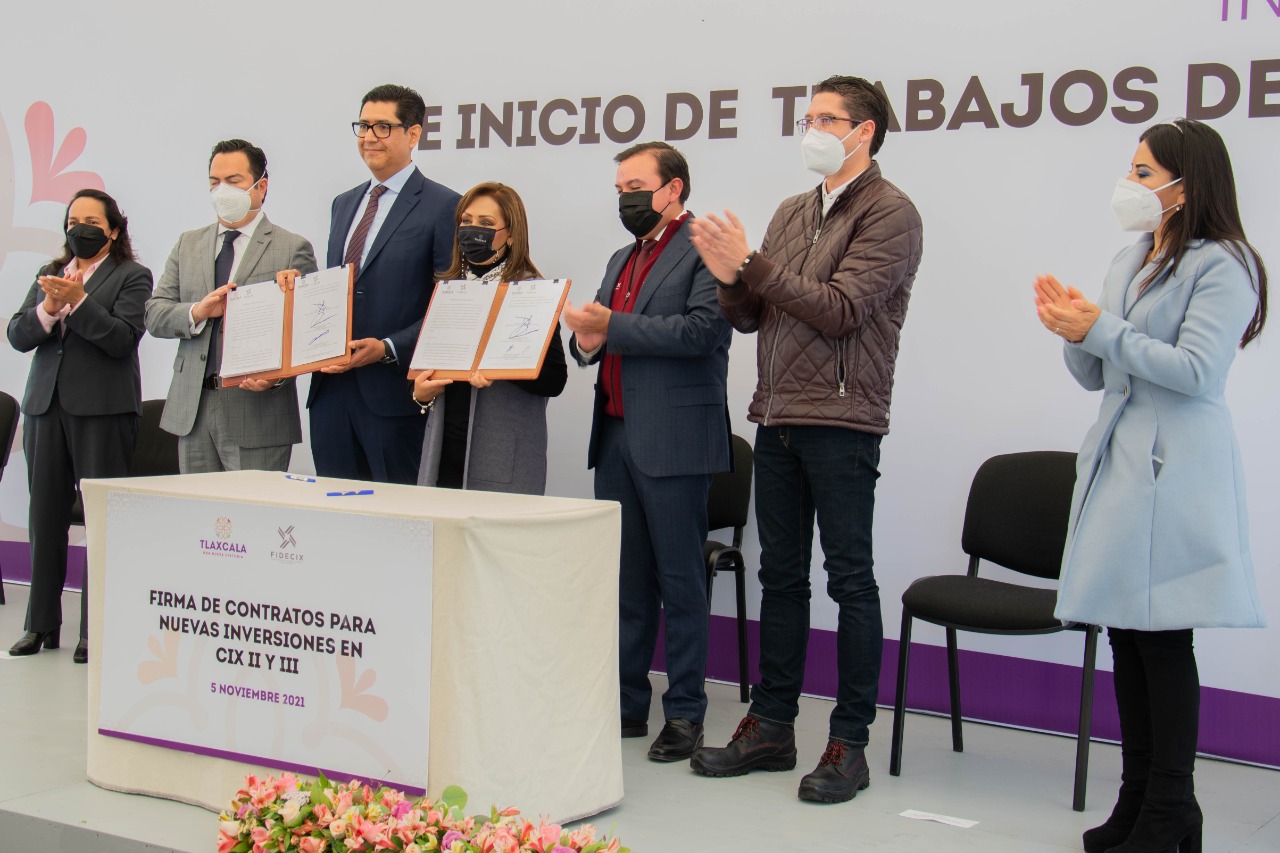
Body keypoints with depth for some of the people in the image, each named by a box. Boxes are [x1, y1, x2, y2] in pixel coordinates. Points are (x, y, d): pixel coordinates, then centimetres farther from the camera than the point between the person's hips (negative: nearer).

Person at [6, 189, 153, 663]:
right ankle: (42, 624, 17)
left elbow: (123, 338, -11)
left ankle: (97, 630, 0)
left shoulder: (131, 277, 2)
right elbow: (17, 336, 9)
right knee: (45, 516, 8)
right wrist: (48, 309, -9)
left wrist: (78, 301, -18)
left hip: (103, 409, -5)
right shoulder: (49, 275, 19)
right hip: (46, 406, 5)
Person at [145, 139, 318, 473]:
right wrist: (198, 312, -11)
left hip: (255, 409, -4)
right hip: (192, 409, 5)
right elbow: (154, 314, 10)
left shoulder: (293, 249, 0)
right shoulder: (188, 245, 16)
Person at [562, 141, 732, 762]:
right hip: (615, 437, 8)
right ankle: (626, 704, 20)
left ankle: (685, 713, 8)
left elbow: (702, 329, -19)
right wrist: (587, 340, -1)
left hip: (672, 441, -8)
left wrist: (612, 326, -16)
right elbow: (599, 338, 23)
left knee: (680, 581, 0)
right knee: (625, 579, 12)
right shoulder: (622, 260, 22)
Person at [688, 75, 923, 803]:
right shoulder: (793, 212, 17)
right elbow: (752, 316, 16)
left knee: (850, 579, -1)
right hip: (778, 417, 7)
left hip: (840, 422, -7)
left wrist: (753, 264, -15)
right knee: (781, 574, 11)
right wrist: (731, 279, -5)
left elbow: (839, 309, -16)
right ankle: (771, 726, 20)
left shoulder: (890, 213, -6)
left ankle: (850, 742, 6)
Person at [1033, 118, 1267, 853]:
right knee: (1126, 631, 10)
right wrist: (1074, 330, -1)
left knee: (1164, 636, -6)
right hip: (1119, 461, 8)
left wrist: (1102, 330, -16)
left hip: (1175, 471, -8)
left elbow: (1196, 370, -17)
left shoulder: (1222, 267, -7)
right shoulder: (1129, 263, 18)